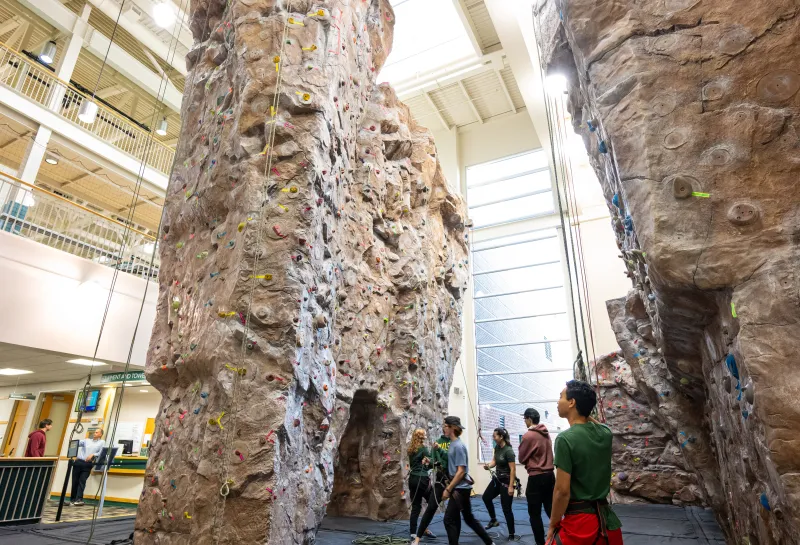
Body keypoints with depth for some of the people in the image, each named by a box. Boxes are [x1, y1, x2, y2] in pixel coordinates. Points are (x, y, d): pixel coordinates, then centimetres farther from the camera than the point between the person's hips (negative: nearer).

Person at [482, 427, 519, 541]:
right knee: (486, 497, 22)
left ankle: (511, 535, 13)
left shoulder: (508, 451, -25)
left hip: (506, 481, -9)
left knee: (506, 509, -2)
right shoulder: (497, 447, -1)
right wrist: (489, 466, -13)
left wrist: (511, 486, -24)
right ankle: (493, 520, 41)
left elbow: (513, 469, -24)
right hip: (497, 478, 9)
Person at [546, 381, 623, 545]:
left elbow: (562, 491, -18)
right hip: (606, 519, 6)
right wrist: (585, 412, 15)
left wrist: (552, 526, -6)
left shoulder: (565, 438, -19)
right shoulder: (605, 433, -1)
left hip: (579, 522, -6)